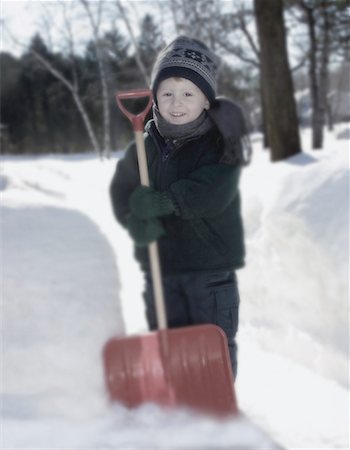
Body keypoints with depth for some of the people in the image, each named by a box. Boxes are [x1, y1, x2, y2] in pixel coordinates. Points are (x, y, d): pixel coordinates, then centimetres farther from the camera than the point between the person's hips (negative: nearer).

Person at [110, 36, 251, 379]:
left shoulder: (220, 142, -8)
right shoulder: (144, 147, 4)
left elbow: (215, 192, -23)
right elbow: (120, 192, 3)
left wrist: (163, 202, -26)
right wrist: (136, 221, -17)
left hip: (211, 268, -4)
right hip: (159, 268, 4)